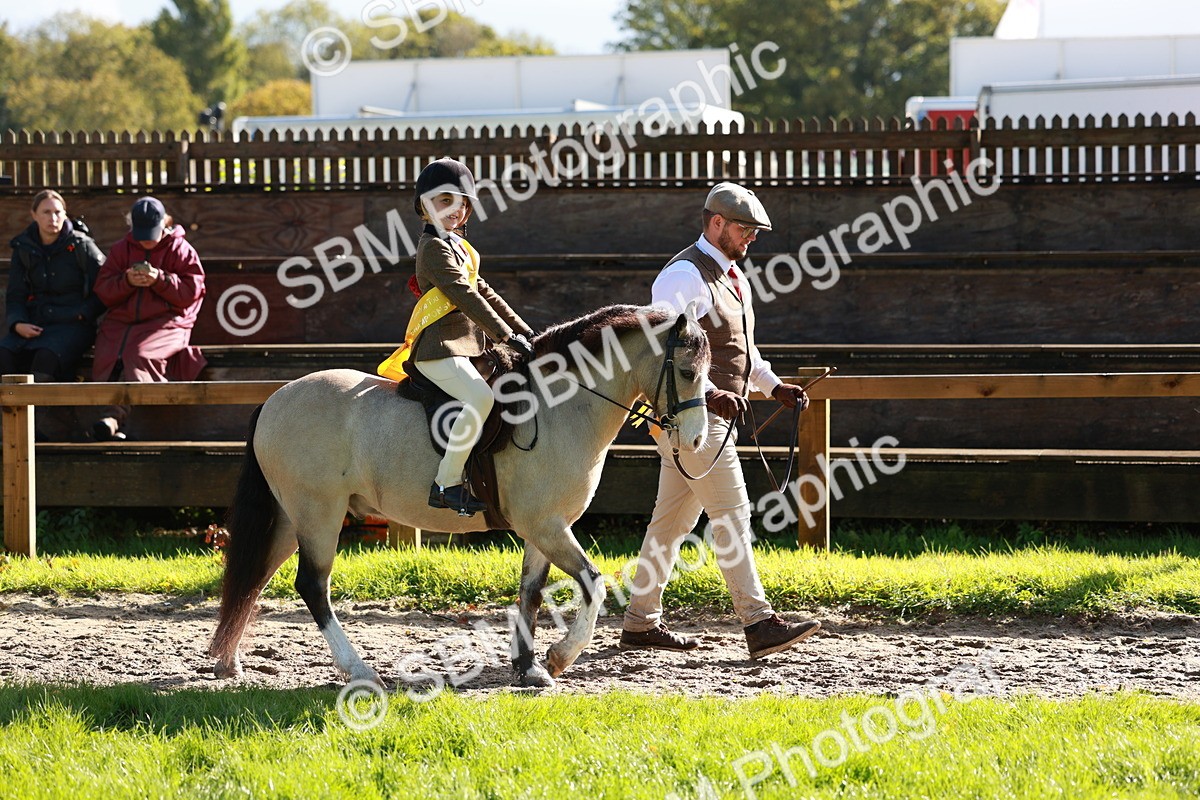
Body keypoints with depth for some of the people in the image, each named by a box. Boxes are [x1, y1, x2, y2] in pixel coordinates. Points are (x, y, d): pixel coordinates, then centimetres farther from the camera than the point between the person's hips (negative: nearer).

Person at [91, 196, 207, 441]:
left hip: (165, 322, -4)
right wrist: (126, 281, -10)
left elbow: (192, 291, -2)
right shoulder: (121, 250, 17)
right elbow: (102, 289, 10)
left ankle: (116, 415, -46)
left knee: (140, 356, -34)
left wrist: (160, 280, -15)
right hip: (120, 321, 4)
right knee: (107, 359, -27)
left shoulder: (181, 250, 7)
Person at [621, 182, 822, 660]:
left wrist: (774, 388, 12)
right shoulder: (685, 276, -14)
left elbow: (742, 351, 27)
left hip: (713, 416, 10)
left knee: (674, 518, 12)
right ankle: (759, 624, -15)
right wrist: (708, 395, -33)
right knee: (731, 514, -12)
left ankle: (640, 623, 18)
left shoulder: (734, 277, 17)